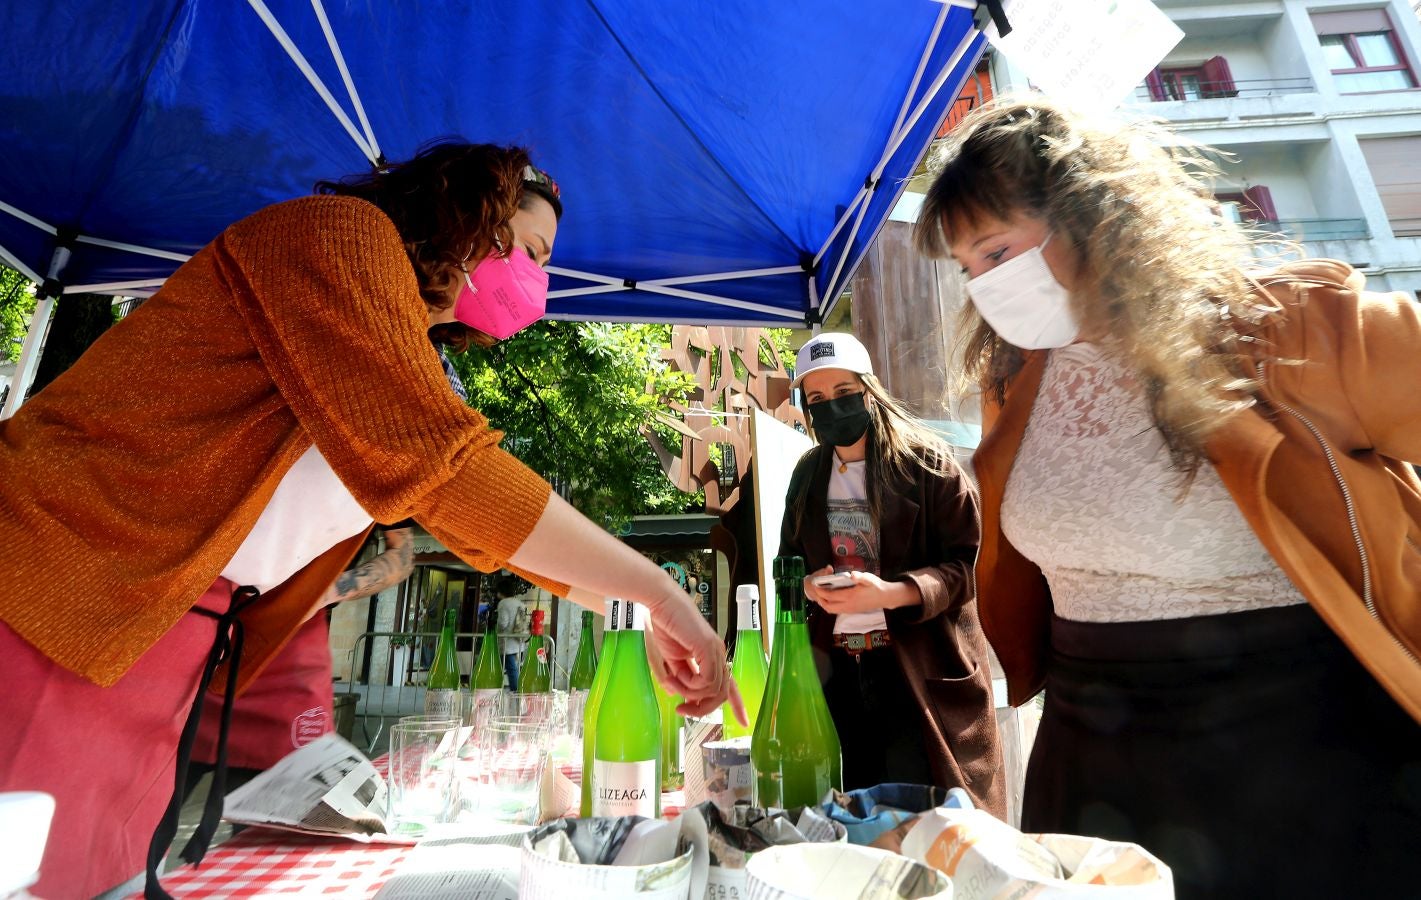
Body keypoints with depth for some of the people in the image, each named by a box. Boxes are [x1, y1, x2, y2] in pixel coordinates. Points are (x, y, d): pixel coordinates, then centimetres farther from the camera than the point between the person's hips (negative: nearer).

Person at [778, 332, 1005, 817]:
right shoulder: (808, 475, 10)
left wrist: (890, 593, -25)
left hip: (922, 671, -4)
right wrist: (808, 585, -6)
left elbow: (967, 563, -10)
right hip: (837, 669, 5)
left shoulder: (925, 461, -6)